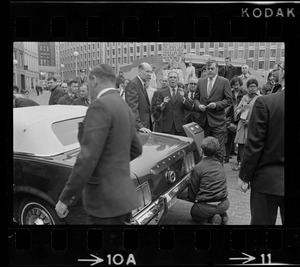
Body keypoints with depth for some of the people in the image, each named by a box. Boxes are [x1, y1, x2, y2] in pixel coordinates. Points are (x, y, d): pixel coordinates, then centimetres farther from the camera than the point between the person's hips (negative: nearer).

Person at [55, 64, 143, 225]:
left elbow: (88, 157, -22)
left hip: (105, 202, -8)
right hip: (121, 195, 9)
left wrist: (65, 198, -16)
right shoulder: (125, 108, 11)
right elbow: (136, 150, 22)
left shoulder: (100, 106, -16)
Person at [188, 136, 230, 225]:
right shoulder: (219, 165, 6)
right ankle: (222, 215, 9)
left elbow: (192, 194, -5)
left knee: (193, 211, 27)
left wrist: (193, 199, 19)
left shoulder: (198, 168, -13)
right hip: (224, 204, 5)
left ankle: (210, 219, -2)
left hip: (208, 207, -5)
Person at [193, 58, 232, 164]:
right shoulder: (201, 81, 11)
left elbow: (229, 100, -4)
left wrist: (216, 105, -17)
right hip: (203, 121, 4)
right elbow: (196, 98, 15)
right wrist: (198, 105, -6)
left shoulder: (224, 82, -2)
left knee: (218, 150, 0)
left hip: (217, 121, -4)